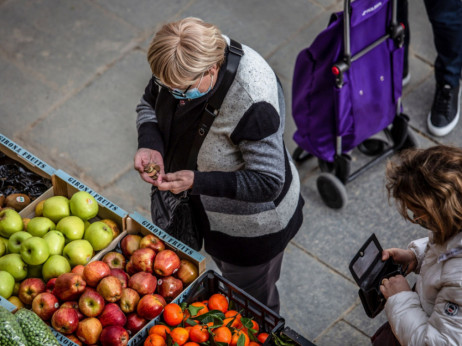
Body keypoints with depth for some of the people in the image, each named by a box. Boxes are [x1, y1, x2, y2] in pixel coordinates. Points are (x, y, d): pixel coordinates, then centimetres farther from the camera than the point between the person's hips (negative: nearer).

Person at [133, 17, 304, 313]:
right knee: (229, 281, 34)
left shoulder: (253, 102, -41)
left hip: (252, 226, -7)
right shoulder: (182, 64, -20)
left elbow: (268, 183, -35)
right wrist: (150, 145, -19)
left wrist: (197, 181, -41)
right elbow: (150, 103, 1)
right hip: (207, 206, 7)